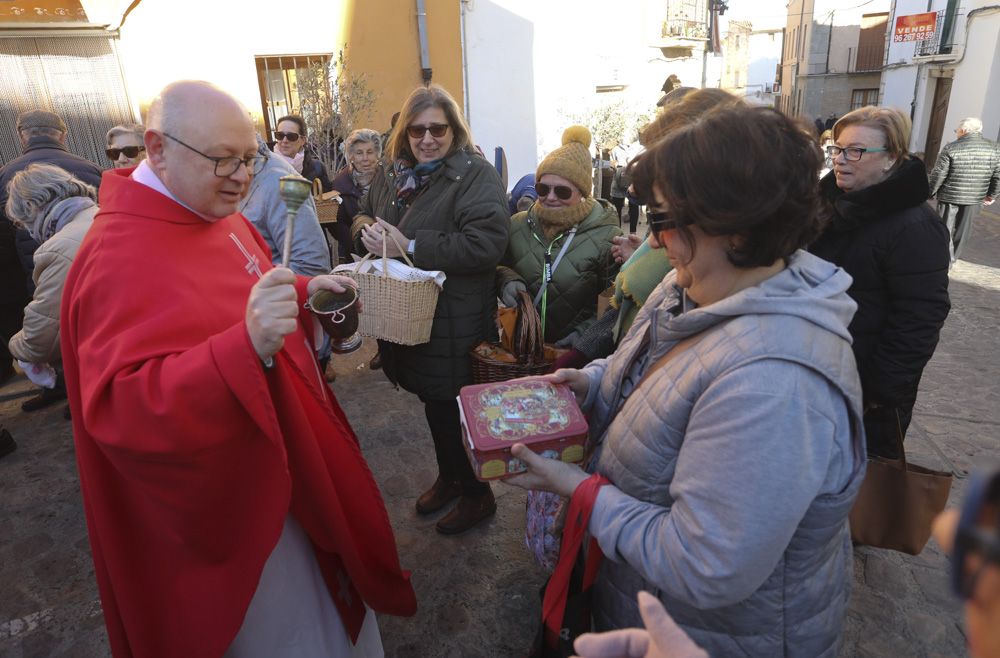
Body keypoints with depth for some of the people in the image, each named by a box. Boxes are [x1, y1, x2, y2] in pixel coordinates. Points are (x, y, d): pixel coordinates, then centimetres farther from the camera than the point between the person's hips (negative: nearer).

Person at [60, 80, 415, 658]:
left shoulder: (215, 214, 2)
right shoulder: (122, 259, -27)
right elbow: (120, 409, -35)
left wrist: (302, 289, 1)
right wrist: (247, 345, -48)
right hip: (230, 498, -9)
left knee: (326, 590, 29)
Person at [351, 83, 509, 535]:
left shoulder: (475, 175, -12)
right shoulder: (390, 172, 9)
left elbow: (486, 243, -25)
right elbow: (362, 215, 20)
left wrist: (410, 246, -25)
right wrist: (368, 229, -6)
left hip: (453, 324, -6)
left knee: (453, 409, 4)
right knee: (433, 402, 20)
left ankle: (477, 495, 28)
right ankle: (448, 477, 44)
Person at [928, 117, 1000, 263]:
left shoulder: (951, 148, -12)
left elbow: (938, 175, -12)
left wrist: (931, 192, 0)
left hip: (950, 196, -4)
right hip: (975, 199, 4)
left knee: (945, 229, 6)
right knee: (962, 230, 17)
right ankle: (954, 256, 30)